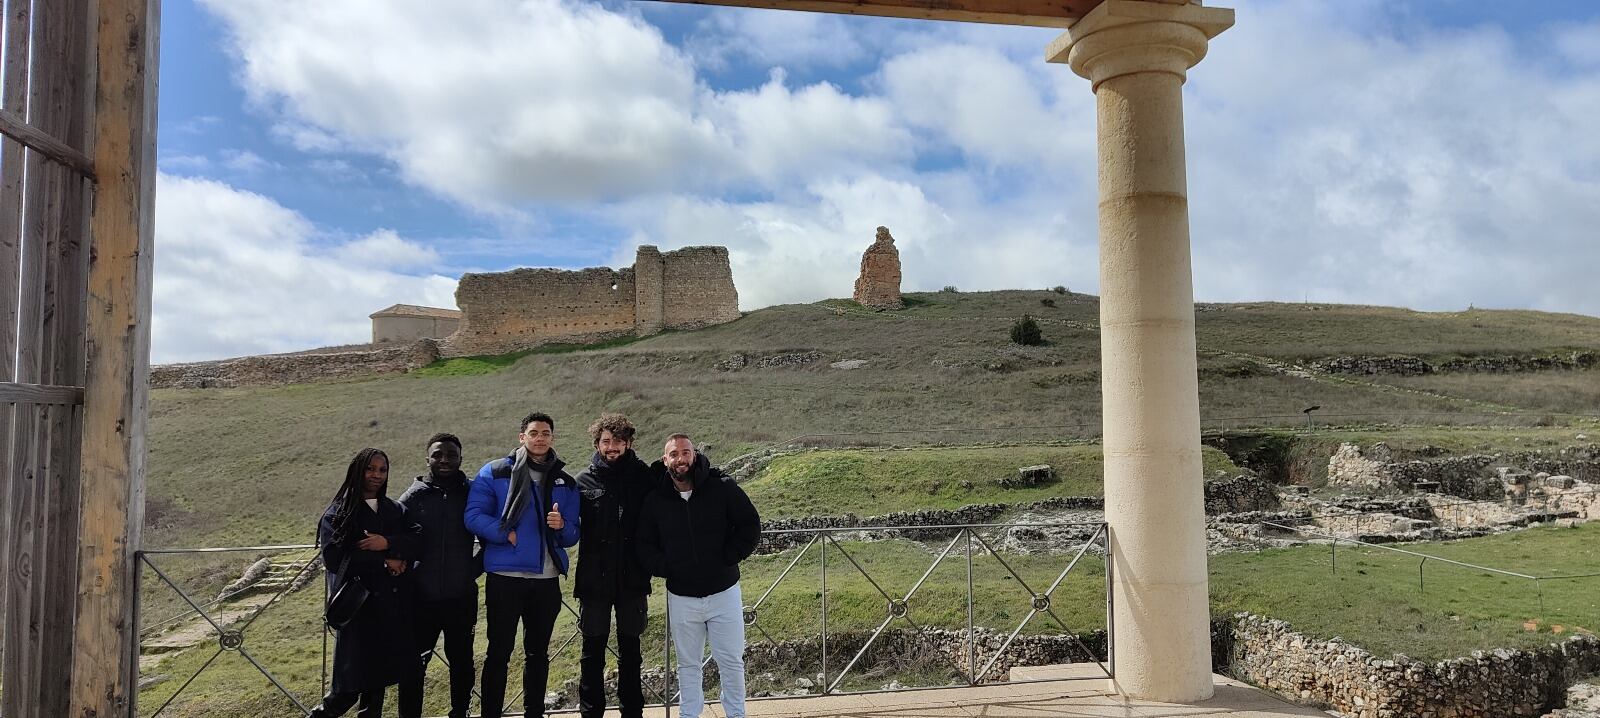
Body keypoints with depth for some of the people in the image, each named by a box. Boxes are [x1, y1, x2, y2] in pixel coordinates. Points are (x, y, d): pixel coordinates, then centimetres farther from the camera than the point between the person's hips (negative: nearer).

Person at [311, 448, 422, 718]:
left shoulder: (395, 510, 14)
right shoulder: (338, 514, 2)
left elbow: (418, 538, 0)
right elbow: (334, 558, -10)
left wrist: (388, 543, -17)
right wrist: (385, 561, -11)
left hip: (390, 605, 4)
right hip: (357, 605, -4)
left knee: (379, 675, 8)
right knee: (351, 683, -6)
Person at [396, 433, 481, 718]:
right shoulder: (414, 496, -1)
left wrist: (474, 568, 0)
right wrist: (406, 574, -3)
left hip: (461, 599, 1)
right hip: (421, 599, -1)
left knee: (461, 662, 13)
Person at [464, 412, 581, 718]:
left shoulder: (566, 483, 10)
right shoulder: (494, 473, -1)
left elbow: (573, 535, 10)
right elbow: (474, 516, -9)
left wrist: (561, 527, -11)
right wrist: (507, 534, -18)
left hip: (547, 580, 4)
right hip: (505, 577, -4)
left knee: (538, 652, 14)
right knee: (499, 651, 2)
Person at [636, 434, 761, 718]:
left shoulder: (722, 489, -8)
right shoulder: (655, 500, -1)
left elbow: (750, 525, -3)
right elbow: (645, 545, 7)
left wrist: (728, 558, -8)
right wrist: (665, 568, -6)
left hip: (723, 592, -1)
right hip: (681, 597, 2)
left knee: (731, 661, 6)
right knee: (687, 664, 13)